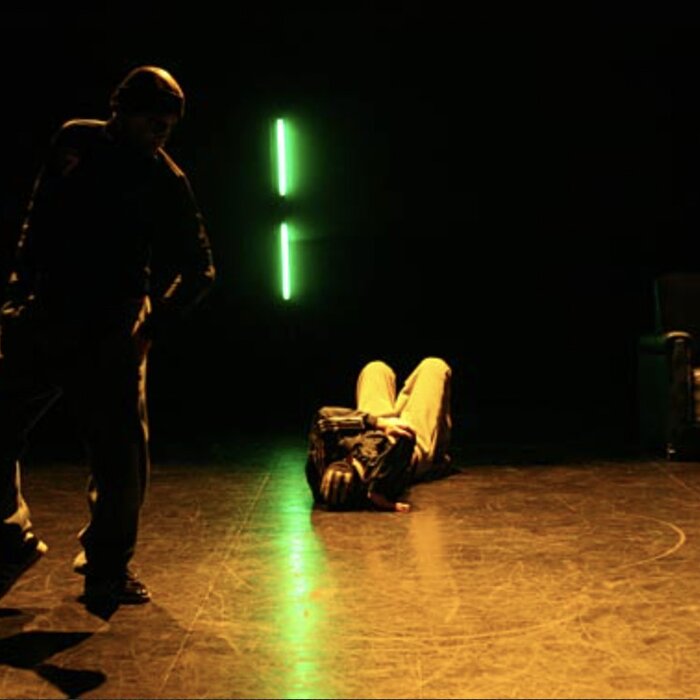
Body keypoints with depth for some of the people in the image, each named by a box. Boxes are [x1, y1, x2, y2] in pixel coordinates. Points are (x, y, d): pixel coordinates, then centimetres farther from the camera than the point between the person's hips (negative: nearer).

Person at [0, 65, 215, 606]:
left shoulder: (166, 180, -3)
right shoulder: (74, 141, 6)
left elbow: (199, 269, 0)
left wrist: (153, 328, -9)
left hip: (110, 337, -3)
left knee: (121, 457, -4)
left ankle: (109, 568, 14)